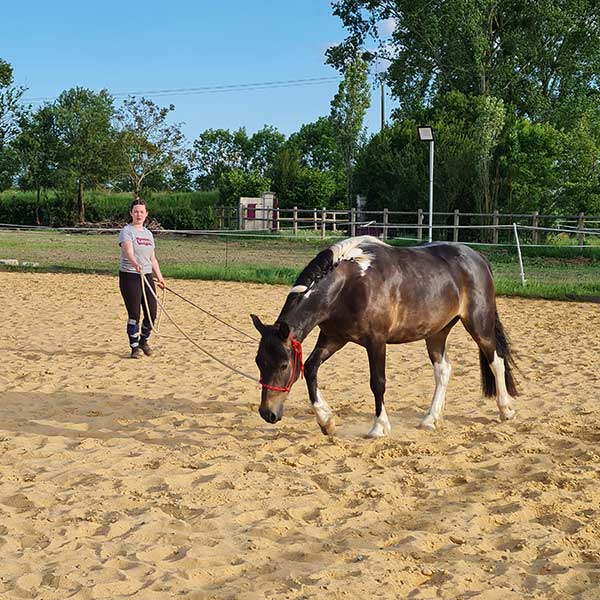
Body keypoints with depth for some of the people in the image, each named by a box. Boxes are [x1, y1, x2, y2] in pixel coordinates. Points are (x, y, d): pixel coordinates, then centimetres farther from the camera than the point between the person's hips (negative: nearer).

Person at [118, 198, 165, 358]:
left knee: (152, 313, 4)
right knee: (134, 314, -5)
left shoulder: (148, 234, 16)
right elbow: (128, 251, -25)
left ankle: (143, 341, 27)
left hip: (147, 276, 6)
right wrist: (135, 264, -43)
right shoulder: (126, 231, -6)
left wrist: (160, 277, 18)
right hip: (130, 277, -6)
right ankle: (135, 347, 8)